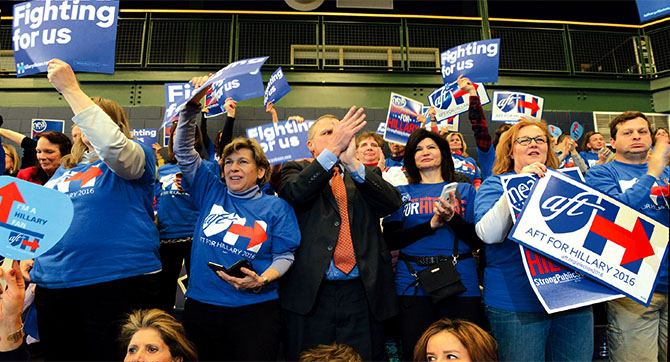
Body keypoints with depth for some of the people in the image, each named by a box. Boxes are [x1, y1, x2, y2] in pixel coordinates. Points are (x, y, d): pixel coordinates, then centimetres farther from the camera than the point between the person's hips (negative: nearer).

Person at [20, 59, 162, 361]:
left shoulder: (132, 157, -1)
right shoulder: (66, 168, 20)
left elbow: (112, 145, -25)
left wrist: (71, 89, -21)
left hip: (117, 282, -7)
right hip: (51, 283, 7)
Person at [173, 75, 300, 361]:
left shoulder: (276, 207, 2)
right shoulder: (211, 193, 7)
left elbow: (284, 255, 0)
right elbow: (183, 150, 6)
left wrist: (261, 280, -19)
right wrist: (192, 104, -4)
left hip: (254, 309, -2)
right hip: (201, 305, 3)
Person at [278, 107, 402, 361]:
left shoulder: (366, 176, 13)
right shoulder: (297, 170, 9)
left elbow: (393, 203, -6)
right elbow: (293, 193, -14)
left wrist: (352, 163, -16)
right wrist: (334, 149, -21)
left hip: (362, 293, 2)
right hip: (311, 292, -1)